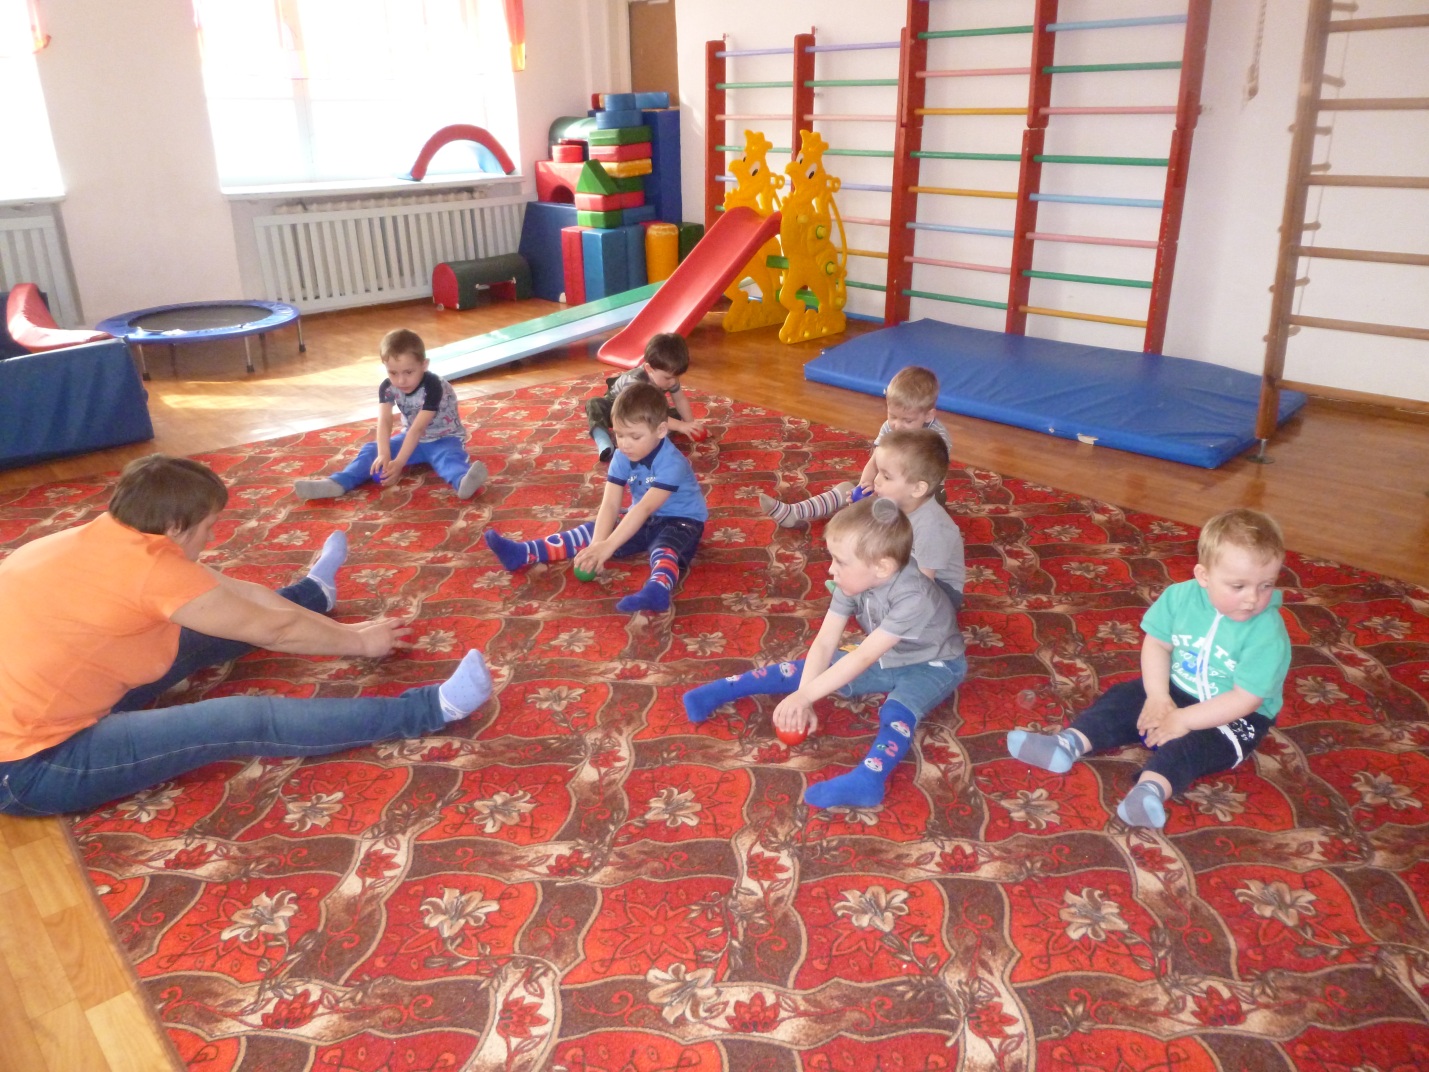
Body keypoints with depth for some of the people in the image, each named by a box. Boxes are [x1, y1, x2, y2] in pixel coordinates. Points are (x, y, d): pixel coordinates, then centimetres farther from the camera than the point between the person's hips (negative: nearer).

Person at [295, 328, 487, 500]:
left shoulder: (433, 387, -28)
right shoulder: (388, 387, -11)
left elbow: (418, 428, -33)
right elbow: (384, 422, -24)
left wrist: (399, 463, -38)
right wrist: (383, 455, -41)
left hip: (443, 439, -6)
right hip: (412, 439, 6)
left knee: (449, 457, -38)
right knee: (371, 449, -10)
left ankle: (463, 482, -69)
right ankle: (338, 483, -28)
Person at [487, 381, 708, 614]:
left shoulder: (671, 464, -29)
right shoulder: (622, 457, -8)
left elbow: (644, 508, -37)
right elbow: (609, 504, -17)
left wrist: (607, 546, -44)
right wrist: (597, 544, -34)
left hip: (680, 521, -6)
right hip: (644, 521, 7)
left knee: (665, 548, -38)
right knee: (592, 531, -6)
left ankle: (657, 591, -70)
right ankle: (523, 554, -8)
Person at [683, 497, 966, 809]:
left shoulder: (912, 597, -36)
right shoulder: (854, 581, -17)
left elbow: (863, 657, -38)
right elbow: (824, 644, -19)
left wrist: (805, 695, -40)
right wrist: (802, 698, -29)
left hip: (932, 666, -6)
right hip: (883, 659, 6)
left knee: (897, 711, -35)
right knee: (806, 670, -6)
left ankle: (867, 781, -56)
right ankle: (724, 689, -1)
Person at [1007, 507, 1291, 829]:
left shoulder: (1268, 635, -25)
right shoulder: (1181, 596, -13)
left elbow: (1245, 699, -25)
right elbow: (1156, 644, -3)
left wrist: (1183, 720, -24)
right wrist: (1158, 697, -15)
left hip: (1233, 717, -5)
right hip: (1175, 689, 6)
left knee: (1190, 744, -31)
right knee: (1123, 697, -11)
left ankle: (1151, 789, -54)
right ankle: (1068, 744, -23)